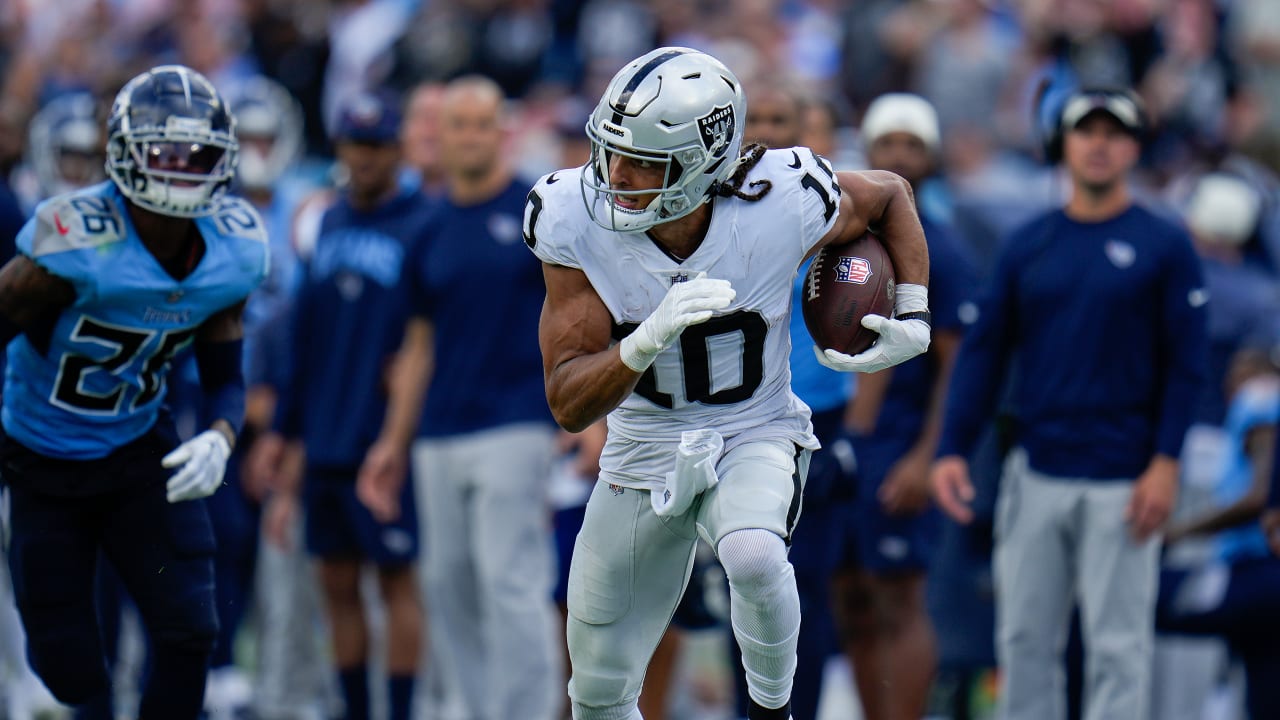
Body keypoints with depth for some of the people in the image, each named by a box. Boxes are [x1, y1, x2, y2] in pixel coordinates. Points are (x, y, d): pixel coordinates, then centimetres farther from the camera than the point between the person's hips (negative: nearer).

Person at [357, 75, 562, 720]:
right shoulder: (431, 229, 14)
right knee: (448, 585, 6)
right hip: (440, 437, 6)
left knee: (510, 582, -12)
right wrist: (392, 442, 19)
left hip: (516, 427, -6)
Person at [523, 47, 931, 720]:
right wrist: (648, 340, -41)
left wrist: (912, 323, -8)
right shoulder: (574, 218, -22)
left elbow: (889, 196, 1)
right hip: (643, 454, 2)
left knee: (752, 555, -37)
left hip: (755, 437, -2)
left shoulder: (780, 205, -24)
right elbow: (568, 406, -23)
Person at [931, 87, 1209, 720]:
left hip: (1121, 480, -4)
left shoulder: (1163, 247, 1)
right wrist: (952, 449, -1)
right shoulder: (1027, 246, 10)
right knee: (1024, 637, 4)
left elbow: (1185, 362, -1)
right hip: (1037, 473, 4)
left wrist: (1166, 461, -10)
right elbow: (983, 351, 9)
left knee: (1116, 644, -3)